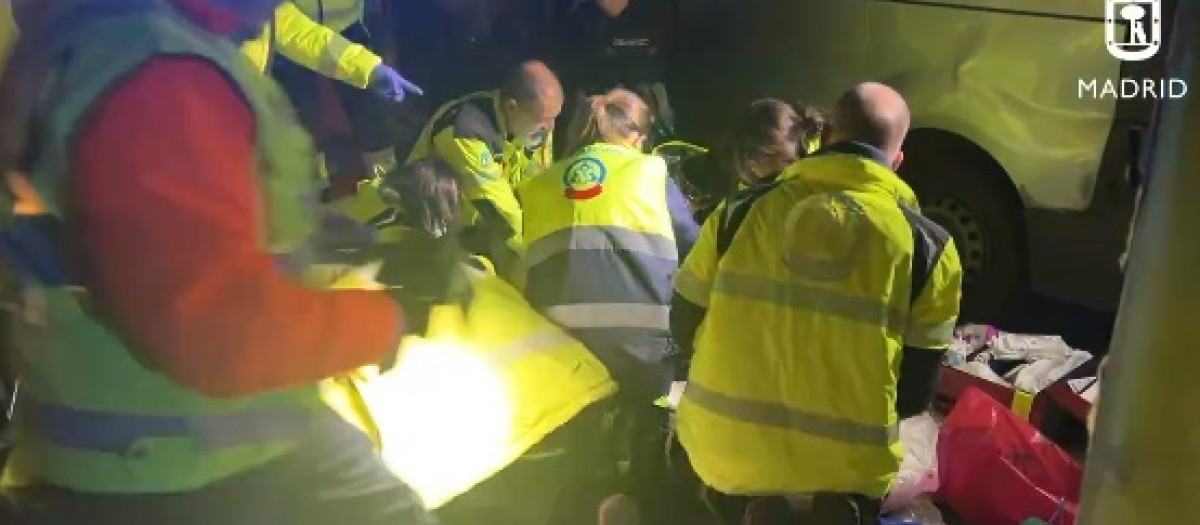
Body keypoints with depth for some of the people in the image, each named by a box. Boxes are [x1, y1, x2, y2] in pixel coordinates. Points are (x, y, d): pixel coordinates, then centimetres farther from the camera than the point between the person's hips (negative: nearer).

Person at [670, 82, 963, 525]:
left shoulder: (742, 213, -2)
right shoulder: (928, 248, -5)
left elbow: (685, 328, 8)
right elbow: (915, 393, -2)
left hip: (723, 450, 3)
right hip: (842, 473, -2)